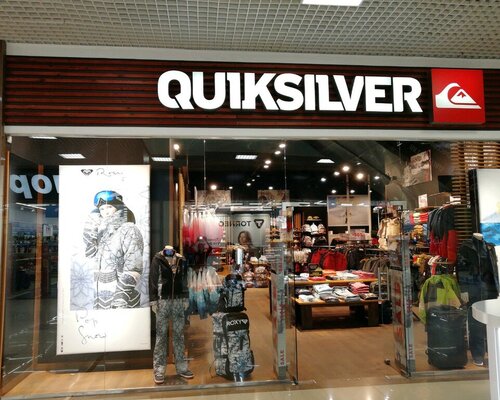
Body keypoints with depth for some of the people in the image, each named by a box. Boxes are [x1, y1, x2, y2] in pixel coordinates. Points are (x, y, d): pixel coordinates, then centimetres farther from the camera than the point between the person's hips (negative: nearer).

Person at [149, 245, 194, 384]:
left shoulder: (182, 260, 4)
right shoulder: (157, 259, -6)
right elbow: (153, 280, -6)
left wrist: (185, 298, 9)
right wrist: (153, 301, -11)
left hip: (178, 301, 4)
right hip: (163, 301, -3)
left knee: (179, 334, 10)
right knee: (161, 335, 1)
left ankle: (181, 367, 20)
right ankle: (159, 370, 10)